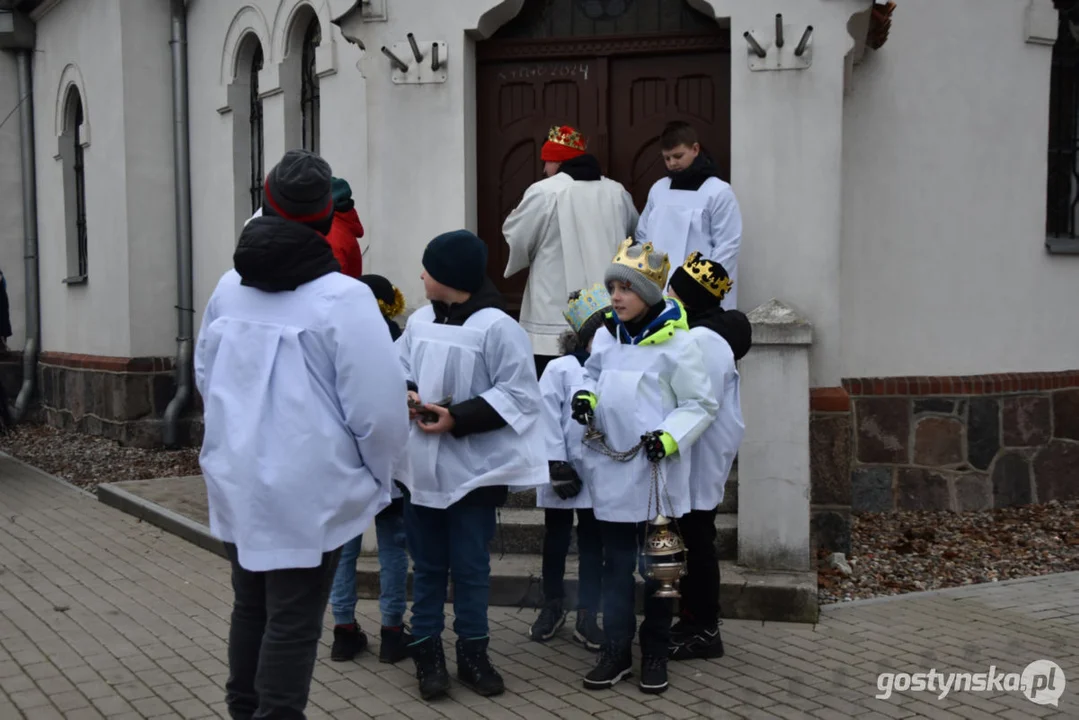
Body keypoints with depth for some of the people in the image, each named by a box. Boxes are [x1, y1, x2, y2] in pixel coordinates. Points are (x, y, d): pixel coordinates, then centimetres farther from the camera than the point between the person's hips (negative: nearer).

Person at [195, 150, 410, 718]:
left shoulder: (229, 287, 3)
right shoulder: (342, 297, -17)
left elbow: (205, 377, 14)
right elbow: (377, 406, -17)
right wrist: (380, 475, 0)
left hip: (237, 482, 7)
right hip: (307, 491, -6)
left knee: (251, 607, 22)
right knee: (293, 623, 3)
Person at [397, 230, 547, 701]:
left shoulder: (497, 327, -13)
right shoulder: (419, 321, 5)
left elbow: (518, 394, -15)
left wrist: (457, 418, -20)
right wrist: (409, 398, -8)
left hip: (473, 470, -5)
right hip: (420, 467, 5)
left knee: (471, 568, 7)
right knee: (427, 566, 13)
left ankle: (472, 654, 22)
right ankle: (427, 653, 24)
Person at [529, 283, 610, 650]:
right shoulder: (561, 368, -9)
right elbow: (548, 419, -11)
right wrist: (557, 466, -14)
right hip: (563, 471, -2)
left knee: (592, 543, 9)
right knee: (555, 541, 13)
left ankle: (587, 617, 18)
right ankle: (552, 608, 30)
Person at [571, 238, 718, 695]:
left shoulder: (676, 344, -12)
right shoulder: (605, 336, 4)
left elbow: (701, 405, -8)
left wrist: (669, 437, -22)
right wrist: (586, 398, -3)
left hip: (656, 473, -4)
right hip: (612, 470, 5)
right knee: (616, 565, 11)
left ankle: (655, 656, 23)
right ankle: (615, 653, 20)